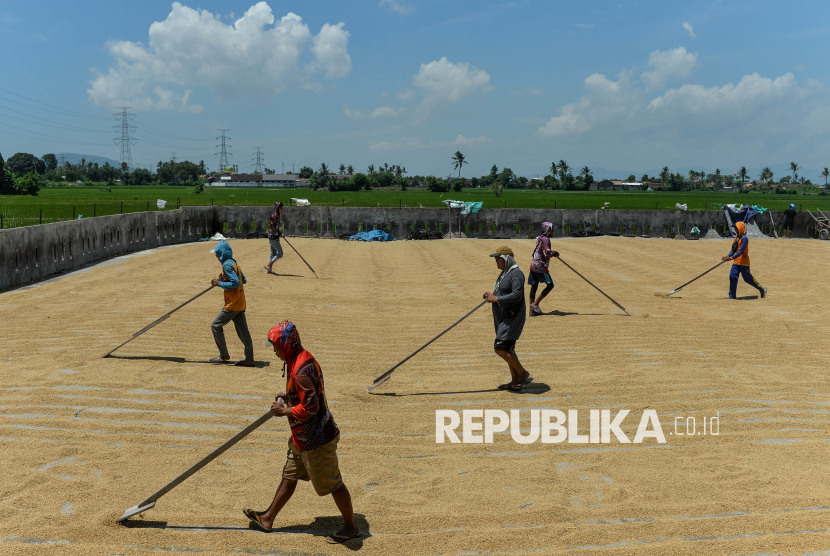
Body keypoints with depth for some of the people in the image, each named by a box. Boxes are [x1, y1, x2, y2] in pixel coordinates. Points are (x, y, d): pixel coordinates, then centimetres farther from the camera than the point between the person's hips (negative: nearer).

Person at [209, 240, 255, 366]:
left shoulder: (227, 265, -15)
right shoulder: (234, 263, 13)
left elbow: (236, 283, -23)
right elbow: (244, 280, 18)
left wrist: (220, 283, -15)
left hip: (232, 304, -9)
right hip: (240, 303, 9)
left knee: (216, 326, 2)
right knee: (242, 331, 9)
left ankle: (224, 356, 8)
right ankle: (249, 359, 8)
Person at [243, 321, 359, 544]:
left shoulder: (301, 371, -28)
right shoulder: (304, 358, 4)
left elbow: (310, 408, -29)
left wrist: (284, 411, -16)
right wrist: (289, 395, 9)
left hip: (316, 439, -10)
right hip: (303, 437, 10)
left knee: (332, 484, 5)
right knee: (289, 476, 21)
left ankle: (351, 527, 20)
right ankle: (268, 518, 35)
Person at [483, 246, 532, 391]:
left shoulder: (516, 274, -17)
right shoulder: (504, 273, 15)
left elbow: (516, 296, -27)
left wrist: (496, 299, -23)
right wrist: (491, 295, 5)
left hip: (512, 318, -10)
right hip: (502, 318, 10)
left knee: (500, 348, -14)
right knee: (507, 349, 14)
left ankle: (523, 374, 0)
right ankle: (515, 381, 22)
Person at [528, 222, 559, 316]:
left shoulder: (540, 238, 15)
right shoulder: (545, 239, -13)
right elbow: (547, 253, -23)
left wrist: (553, 254, 15)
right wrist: (554, 253, -5)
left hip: (533, 265, 9)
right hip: (540, 267, -9)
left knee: (534, 287, 9)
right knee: (550, 285, 2)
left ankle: (532, 311, 12)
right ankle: (535, 304, -1)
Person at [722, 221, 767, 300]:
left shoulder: (744, 238, -15)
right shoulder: (736, 238, 13)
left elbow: (741, 251, -22)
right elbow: (733, 249, 12)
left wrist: (732, 258, -28)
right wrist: (728, 256, -5)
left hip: (743, 262, -8)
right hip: (736, 262, 8)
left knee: (748, 278, -1)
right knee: (733, 276, 0)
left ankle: (762, 290, 17)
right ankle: (732, 295, 5)